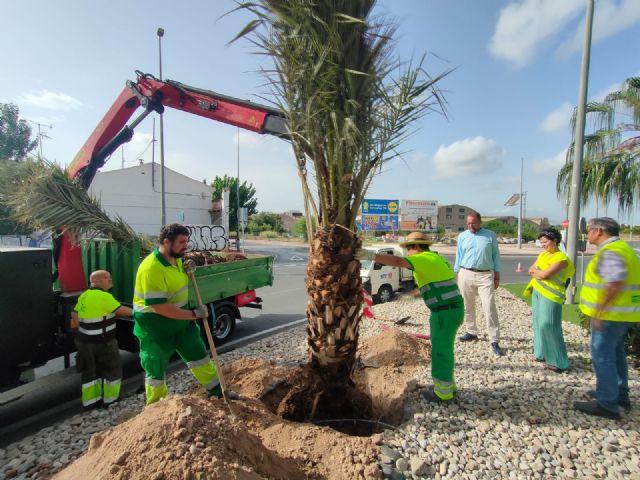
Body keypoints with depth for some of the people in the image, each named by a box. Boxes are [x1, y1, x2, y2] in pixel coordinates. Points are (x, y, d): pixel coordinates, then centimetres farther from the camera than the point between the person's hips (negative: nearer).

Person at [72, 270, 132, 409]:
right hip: (102, 343, -8)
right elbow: (121, 311, -16)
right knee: (113, 370, 9)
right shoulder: (104, 296, -21)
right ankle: (110, 401, 20)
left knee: (90, 372, 19)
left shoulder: (84, 296, 6)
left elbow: (75, 316, 13)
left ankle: (90, 401, 28)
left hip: (85, 341, 8)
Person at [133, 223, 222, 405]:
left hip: (181, 319, 8)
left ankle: (217, 391, 32)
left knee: (199, 355, 16)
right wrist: (194, 314, -27)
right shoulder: (151, 268, -29)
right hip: (155, 325, -8)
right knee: (156, 370, 13)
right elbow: (160, 307, -32)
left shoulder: (176, 257, -2)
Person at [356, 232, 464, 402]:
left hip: (445, 313, -10)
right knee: (443, 348, 21)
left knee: (441, 352, 5)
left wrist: (371, 255, -33)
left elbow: (397, 261, -29)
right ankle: (447, 384, 35)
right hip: (453, 309, 10)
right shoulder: (436, 259, 18)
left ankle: (443, 392, 20)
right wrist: (410, 295, 32)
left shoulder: (425, 259, -13)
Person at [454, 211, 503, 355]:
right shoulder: (462, 236, 7)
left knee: (489, 307, -7)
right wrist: (456, 275, 7)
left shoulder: (490, 235, 3)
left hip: (485, 275, -2)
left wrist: (497, 276, 3)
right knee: (468, 306, 12)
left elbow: (496, 256, 5)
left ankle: (495, 341, -1)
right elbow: (459, 257, 10)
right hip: (466, 274, 3)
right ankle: (471, 332, 28)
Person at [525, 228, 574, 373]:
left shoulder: (561, 258, -13)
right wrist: (540, 273, -10)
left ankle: (559, 362, 3)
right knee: (539, 324, 14)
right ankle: (542, 353, 27)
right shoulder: (543, 255, 12)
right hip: (537, 293, 8)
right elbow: (531, 270, 8)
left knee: (549, 326, -8)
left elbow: (544, 274, -19)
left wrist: (535, 270, -1)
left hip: (551, 296, -8)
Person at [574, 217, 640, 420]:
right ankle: (620, 394, 34)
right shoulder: (623, 247, 14)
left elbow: (615, 284, -28)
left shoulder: (610, 252, -19)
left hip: (611, 314, -10)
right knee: (615, 353, 21)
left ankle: (607, 404, 5)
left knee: (602, 355, -3)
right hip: (623, 313, 10)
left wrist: (599, 310, -25)